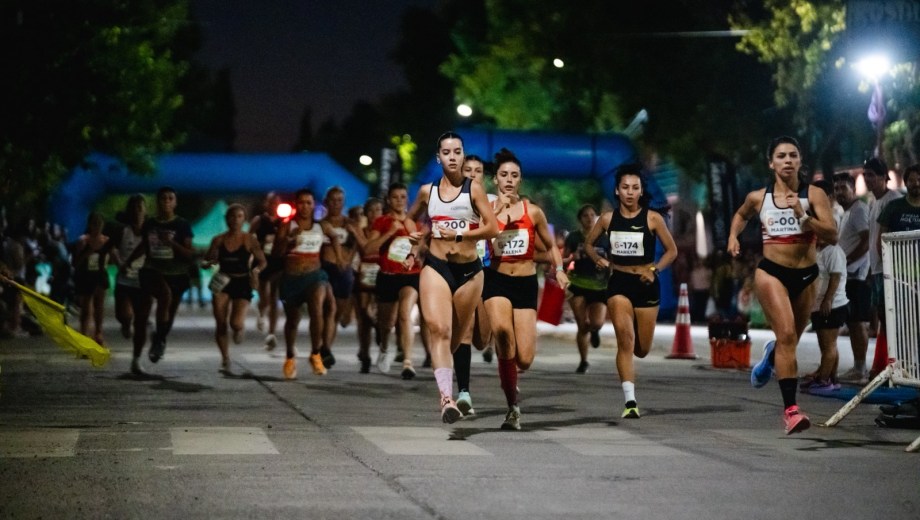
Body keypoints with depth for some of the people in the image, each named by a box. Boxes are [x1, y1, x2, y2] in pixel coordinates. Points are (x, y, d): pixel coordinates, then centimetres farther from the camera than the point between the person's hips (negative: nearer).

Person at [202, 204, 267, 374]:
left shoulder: (250, 240, -2)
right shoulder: (218, 240, 3)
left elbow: (262, 261, 4)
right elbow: (205, 261, 10)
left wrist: (256, 270, -17)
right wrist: (208, 263, -13)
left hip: (242, 283, -2)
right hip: (222, 283, 2)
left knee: (236, 323, -16)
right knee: (221, 324, -3)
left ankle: (238, 330, 24)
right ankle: (225, 360, 13)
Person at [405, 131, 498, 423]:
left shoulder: (473, 189, -1)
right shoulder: (427, 191, 7)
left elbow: (492, 228, -8)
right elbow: (411, 218, 27)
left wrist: (458, 235, -17)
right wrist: (415, 238, 9)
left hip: (469, 270, 0)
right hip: (436, 267, 0)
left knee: (457, 334, 11)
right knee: (438, 329, -19)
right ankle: (446, 396, -29)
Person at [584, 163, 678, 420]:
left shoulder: (653, 219, -4)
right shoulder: (608, 218, 2)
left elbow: (672, 250, 3)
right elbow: (588, 243, 16)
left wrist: (655, 269, -12)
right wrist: (598, 260, -3)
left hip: (646, 284, 0)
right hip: (619, 283, 0)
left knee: (641, 349, 9)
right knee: (625, 339, -19)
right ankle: (630, 401, -19)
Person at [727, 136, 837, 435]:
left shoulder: (814, 194, -6)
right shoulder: (758, 197, 1)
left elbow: (832, 236, -15)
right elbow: (741, 215, 24)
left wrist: (803, 216, -25)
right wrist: (733, 236, 6)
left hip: (806, 275, 2)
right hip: (772, 272, -2)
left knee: (791, 338, 20)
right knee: (787, 335, -20)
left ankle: (770, 356, 59)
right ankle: (790, 409, -21)